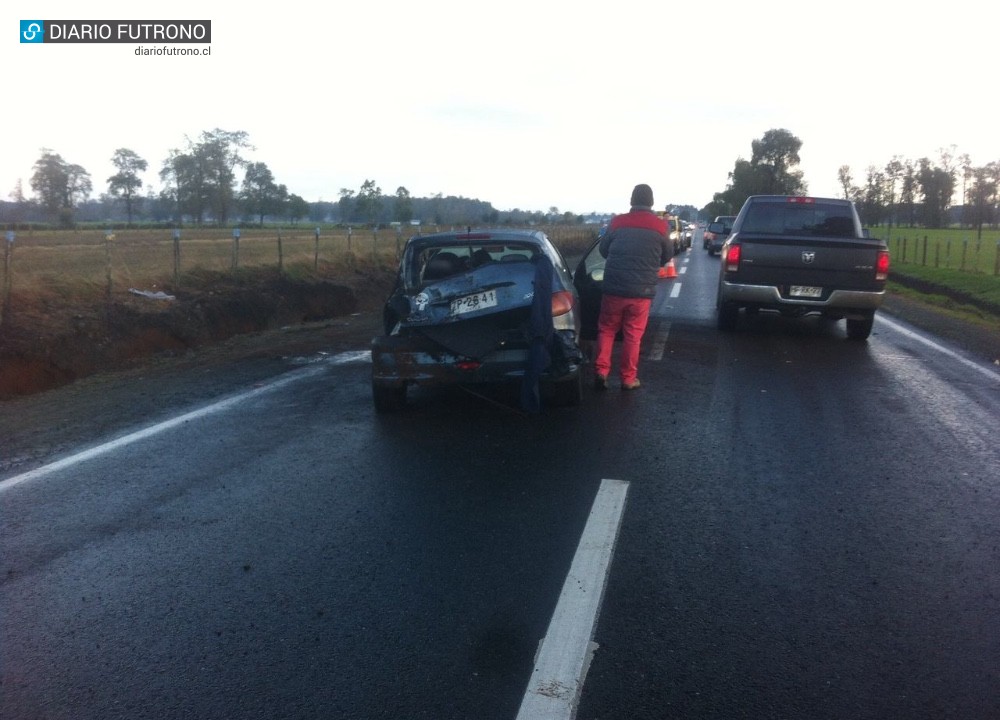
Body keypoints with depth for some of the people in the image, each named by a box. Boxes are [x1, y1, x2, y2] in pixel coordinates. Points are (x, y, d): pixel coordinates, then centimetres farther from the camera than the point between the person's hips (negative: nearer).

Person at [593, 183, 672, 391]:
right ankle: (628, 378, 15)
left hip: (614, 287, 1)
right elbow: (667, 256, 12)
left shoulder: (617, 222, 0)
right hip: (642, 290, -1)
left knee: (606, 329, 15)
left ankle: (601, 371, 6)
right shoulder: (660, 226, -2)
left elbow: (603, 250, 13)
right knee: (632, 335, 9)